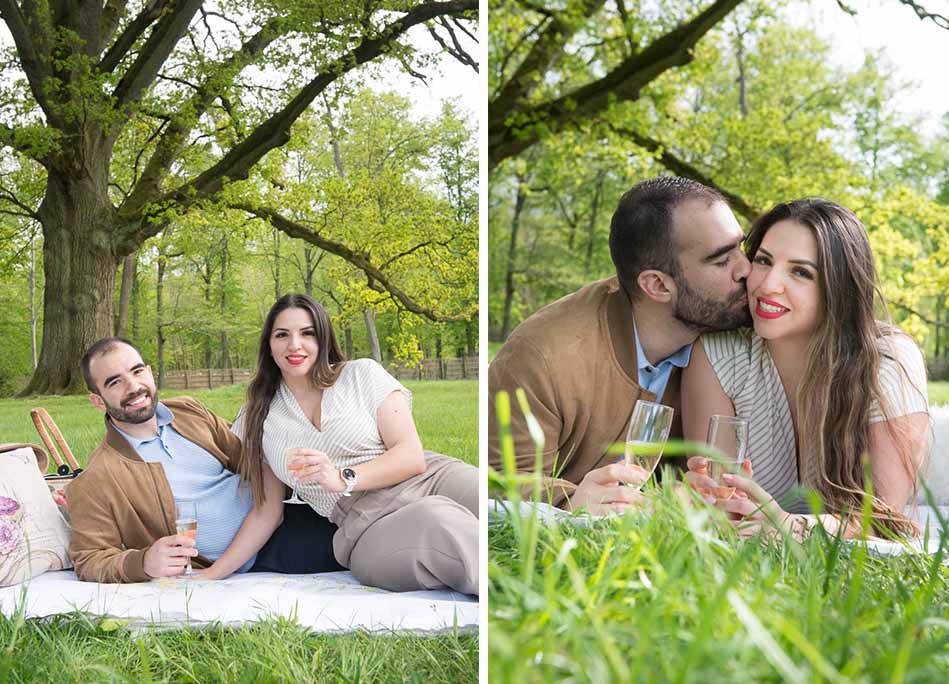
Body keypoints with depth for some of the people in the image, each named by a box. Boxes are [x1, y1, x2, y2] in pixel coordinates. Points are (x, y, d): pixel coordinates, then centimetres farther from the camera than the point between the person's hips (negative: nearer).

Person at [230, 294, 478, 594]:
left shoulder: (361, 374, 10)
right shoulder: (256, 416, 17)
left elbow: (412, 456, 1)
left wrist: (343, 478, -15)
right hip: (367, 527, 0)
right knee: (440, 521, -38)